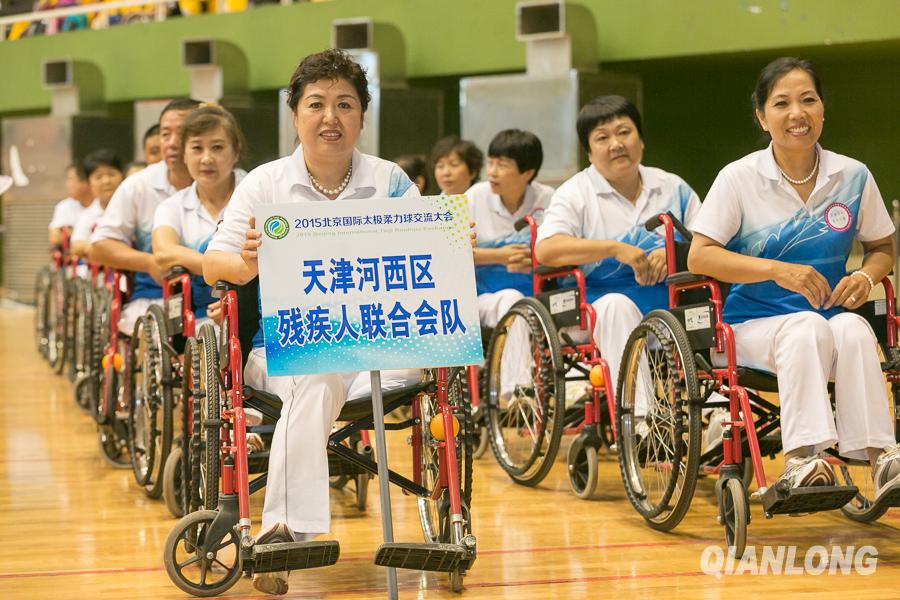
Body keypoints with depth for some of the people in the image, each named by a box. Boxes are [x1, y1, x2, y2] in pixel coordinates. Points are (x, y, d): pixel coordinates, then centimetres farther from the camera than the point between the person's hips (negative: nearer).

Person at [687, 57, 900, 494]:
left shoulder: (853, 176, 4)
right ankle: (800, 459, -42)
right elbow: (699, 257, -9)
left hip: (829, 319, 2)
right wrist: (777, 270, -20)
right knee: (807, 327, -36)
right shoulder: (739, 178, -3)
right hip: (754, 324, -2)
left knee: (854, 329, -33)